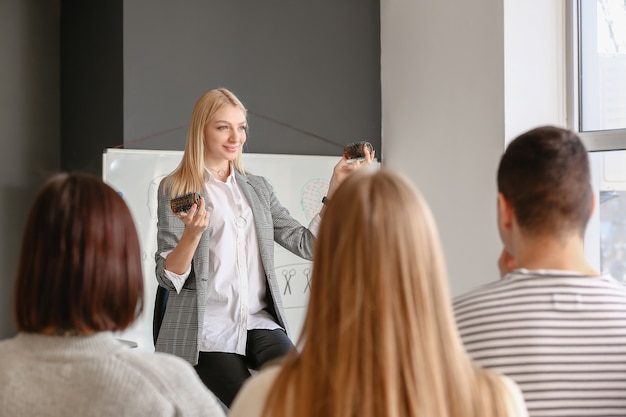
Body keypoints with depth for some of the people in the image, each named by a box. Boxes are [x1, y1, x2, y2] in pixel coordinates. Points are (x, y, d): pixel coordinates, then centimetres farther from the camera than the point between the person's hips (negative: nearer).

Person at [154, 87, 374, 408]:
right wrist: (193, 232, -24)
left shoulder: (257, 188, 15)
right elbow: (167, 278, -5)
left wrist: (336, 189, -2)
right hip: (206, 330, -3)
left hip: (259, 322, 3)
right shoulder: (175, 189, 2)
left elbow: (307, 245, 7)